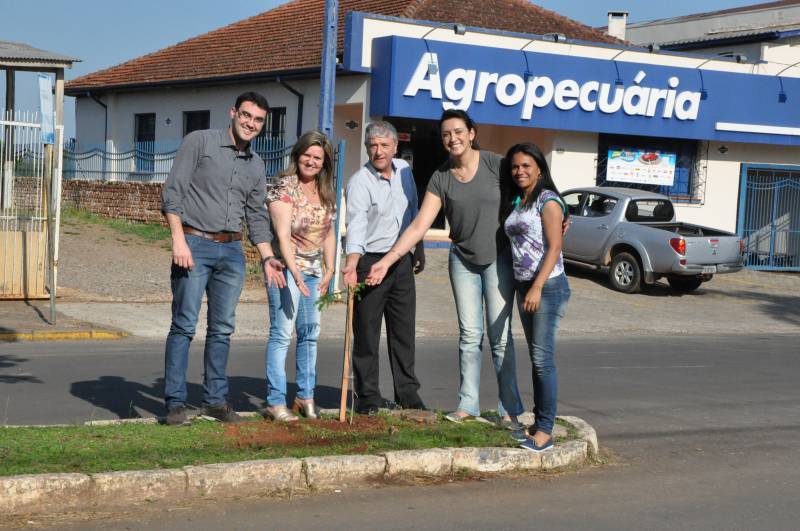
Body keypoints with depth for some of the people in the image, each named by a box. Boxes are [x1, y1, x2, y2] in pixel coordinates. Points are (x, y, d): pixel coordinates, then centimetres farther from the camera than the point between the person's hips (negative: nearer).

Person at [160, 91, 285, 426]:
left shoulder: (256, 166, 16)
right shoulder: (199, 142, -1)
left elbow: (257, 216, 20)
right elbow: (172, 192, -7)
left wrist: (267, 257, 10)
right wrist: (178, 239, -16)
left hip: (232, 250, 5)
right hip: (195, 244, -5)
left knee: (222, 328, 8)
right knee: (184, 325, -6)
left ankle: (215, 400, 16)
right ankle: (175, 402, 0)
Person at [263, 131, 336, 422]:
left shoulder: (326, 193, 11)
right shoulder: (284, 188, -10)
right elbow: (283, 234, -18)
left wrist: (329, 269, 8)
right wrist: (294, 272, -27)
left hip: (314, 270, 7)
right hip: (286, 267, -7)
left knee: (310, 332, 11)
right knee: (282, 333, -7)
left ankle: (306, 396, 22)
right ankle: (276, 401, -4)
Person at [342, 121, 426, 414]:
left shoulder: (404, 170, 6)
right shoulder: (360, 181, -14)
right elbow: (356, 224, -27)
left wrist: (418, 249, 22)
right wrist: (351, 263, -41)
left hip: (402, 261, 6)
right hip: (370, 261, -6)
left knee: (404, 330, 11)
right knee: (366, 333, -2)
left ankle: (407, 392, 21)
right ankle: (368, 396, 6)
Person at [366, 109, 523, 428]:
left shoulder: (495, 164, -10)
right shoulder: (440, 178, -3)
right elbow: (419, 225, -6)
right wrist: (387, 260, -13)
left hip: (498, 258, -3)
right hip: (463, 261, 3)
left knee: (500, 336, -3)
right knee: (469, 335, 5)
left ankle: (509, 409, 4)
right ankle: (468, 404, 13)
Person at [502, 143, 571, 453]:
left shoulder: (548, 201, -8)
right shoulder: (515, 203, 16)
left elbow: (554, 247, -15)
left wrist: (537, 287, -22)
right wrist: (526, 287, 6)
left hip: (547, 286, -8)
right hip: (524, 286, 8)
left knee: (543, 358, -10)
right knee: (536, 358, 11)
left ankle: (545, 431, -7)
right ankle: (539, 423, 17)